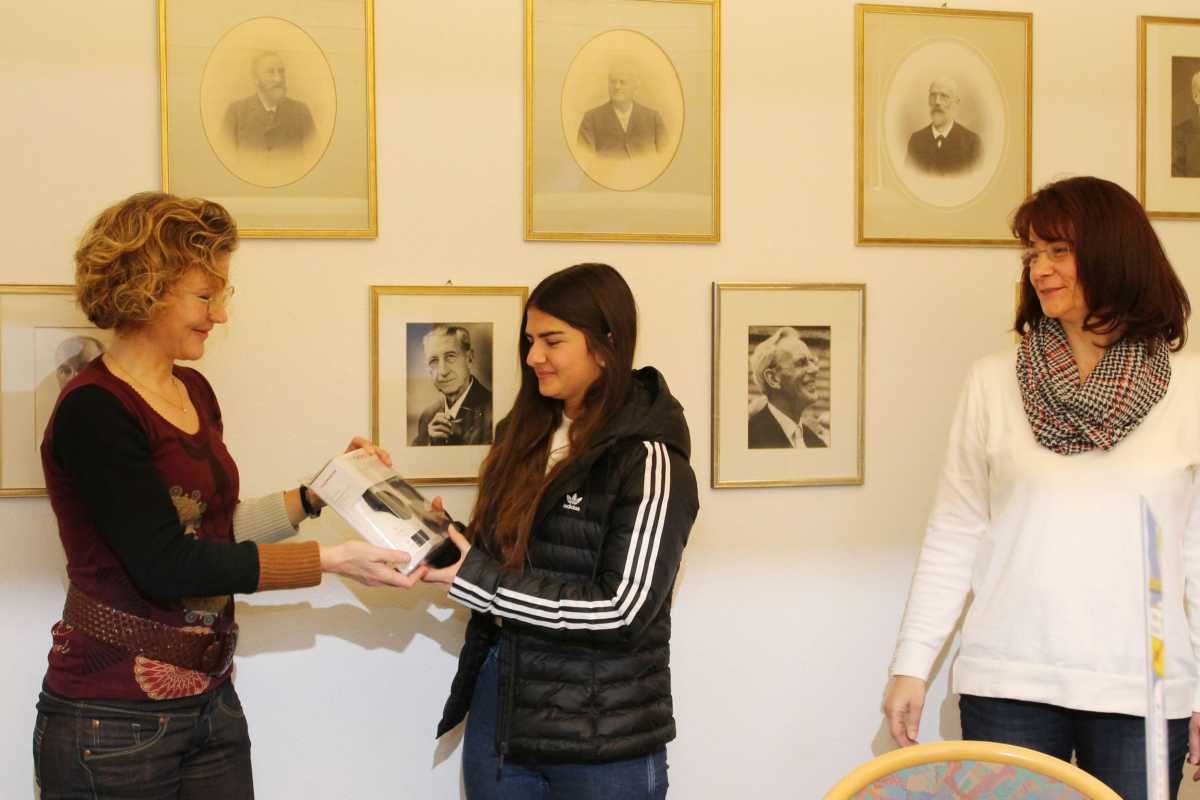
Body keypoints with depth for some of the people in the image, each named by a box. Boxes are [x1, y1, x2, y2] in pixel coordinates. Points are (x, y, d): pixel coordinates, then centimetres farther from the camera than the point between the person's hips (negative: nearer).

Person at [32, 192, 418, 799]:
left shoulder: (194, 391, 10)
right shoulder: (92, 412, -16)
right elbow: (167, 563, -21)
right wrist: (331, 560, -20)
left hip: (210, 698, 7)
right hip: (114, 720, -7)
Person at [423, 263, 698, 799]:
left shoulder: (649, 462, -13)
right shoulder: (526, 436, 6)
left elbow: (623, 612, -19)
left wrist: (477, 580, -19)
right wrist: (445, 538, -5)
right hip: (496, 717, 6)